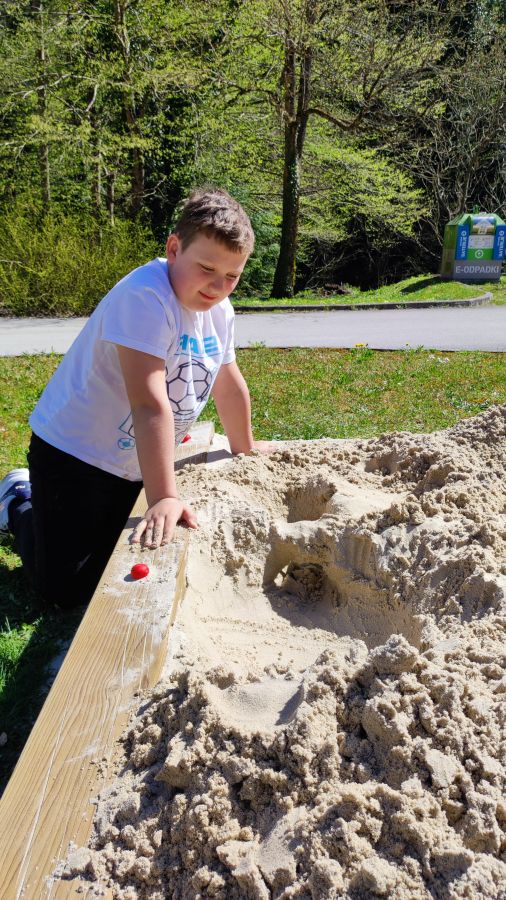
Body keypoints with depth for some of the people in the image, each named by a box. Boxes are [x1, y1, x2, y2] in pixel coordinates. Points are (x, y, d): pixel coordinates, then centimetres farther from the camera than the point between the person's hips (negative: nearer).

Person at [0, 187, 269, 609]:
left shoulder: (218, 310, -2)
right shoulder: (145, 297, -29)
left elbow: (229, 383, 14)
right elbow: (150, 404, -36)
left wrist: (245, 448, 26)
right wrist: (164, 498, -38)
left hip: (132, 463, 8)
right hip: (74, 451, -8)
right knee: (67, 591, -7)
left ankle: (36, 497, 38)